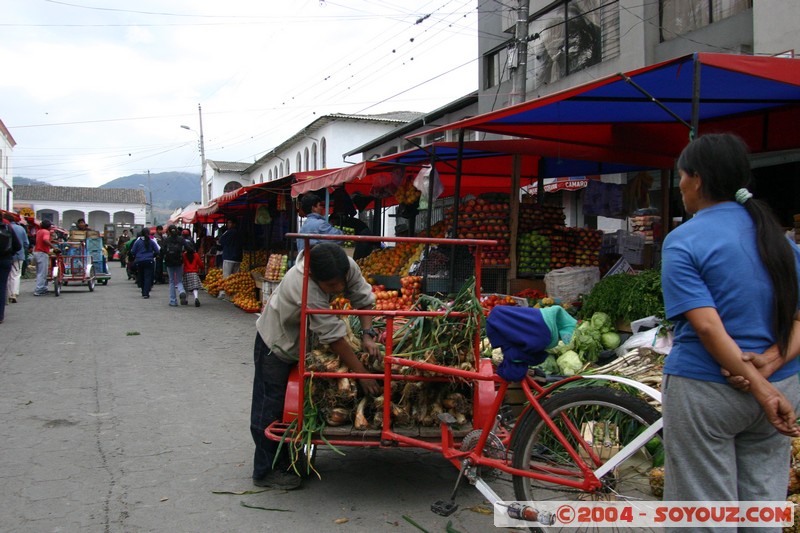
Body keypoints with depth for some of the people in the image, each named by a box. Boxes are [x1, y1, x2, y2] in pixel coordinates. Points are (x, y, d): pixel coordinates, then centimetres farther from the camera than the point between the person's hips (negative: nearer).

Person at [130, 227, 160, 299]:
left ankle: (144, 292, 24)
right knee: (148, 277, -2)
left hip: (139, 261, 2)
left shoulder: (137, 241, -1)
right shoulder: (151, 241, -3)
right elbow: (157, 251, -3)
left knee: (141, 277, 16)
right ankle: (146, 293, -11)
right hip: (149, 261, -2)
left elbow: (133, 251, 2)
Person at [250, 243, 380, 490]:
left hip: (303, 340, 7)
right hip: (276, 342, -7)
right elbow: (334, 336, -39)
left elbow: (364, 299, -8)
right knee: (270, 406, -2)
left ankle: (284, 460, 29)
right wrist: (362, 373, -33)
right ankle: (266, 471, 13)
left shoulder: (347, 268, -24)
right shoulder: (304, 288, -42)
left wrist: (367, 335, -23)